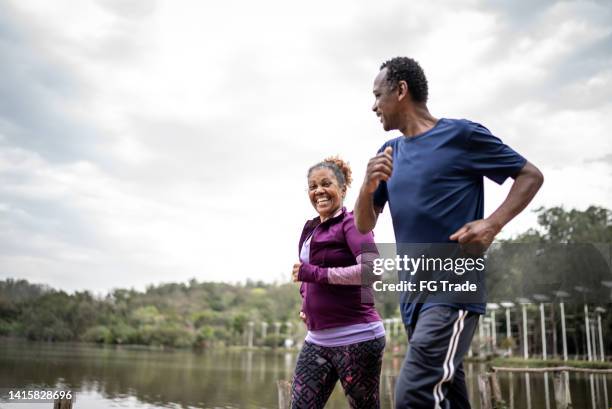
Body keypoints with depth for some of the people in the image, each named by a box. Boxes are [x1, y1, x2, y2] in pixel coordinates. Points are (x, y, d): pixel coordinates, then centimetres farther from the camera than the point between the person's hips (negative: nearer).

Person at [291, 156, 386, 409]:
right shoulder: (310, 229, 13)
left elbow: (372, 270, -24)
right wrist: (306, 304, 11)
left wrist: (314, 273, -18)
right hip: (317, 340, 7)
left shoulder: (351, 223, -8)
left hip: (356, 338, -7)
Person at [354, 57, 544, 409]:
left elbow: (531, 176, 2)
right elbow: (364, 226, 12)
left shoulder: (461, 135, -4)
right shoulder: (389, 152, 13)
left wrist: (493, 224, -14)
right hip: (412, 295, 7)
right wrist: (369, 185, -9)